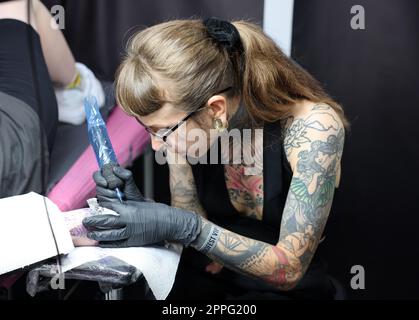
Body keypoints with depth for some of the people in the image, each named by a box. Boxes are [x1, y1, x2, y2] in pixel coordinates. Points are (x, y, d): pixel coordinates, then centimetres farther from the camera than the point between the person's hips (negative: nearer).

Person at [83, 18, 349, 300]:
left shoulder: (312, 126, -26)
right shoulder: (182, 124, -15)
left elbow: (290, 268, -23)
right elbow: (192, 222, -3)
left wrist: (185, 227, -34)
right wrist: (142, 210, -24)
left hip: (287, 289, -2)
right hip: (204, 277, 3)